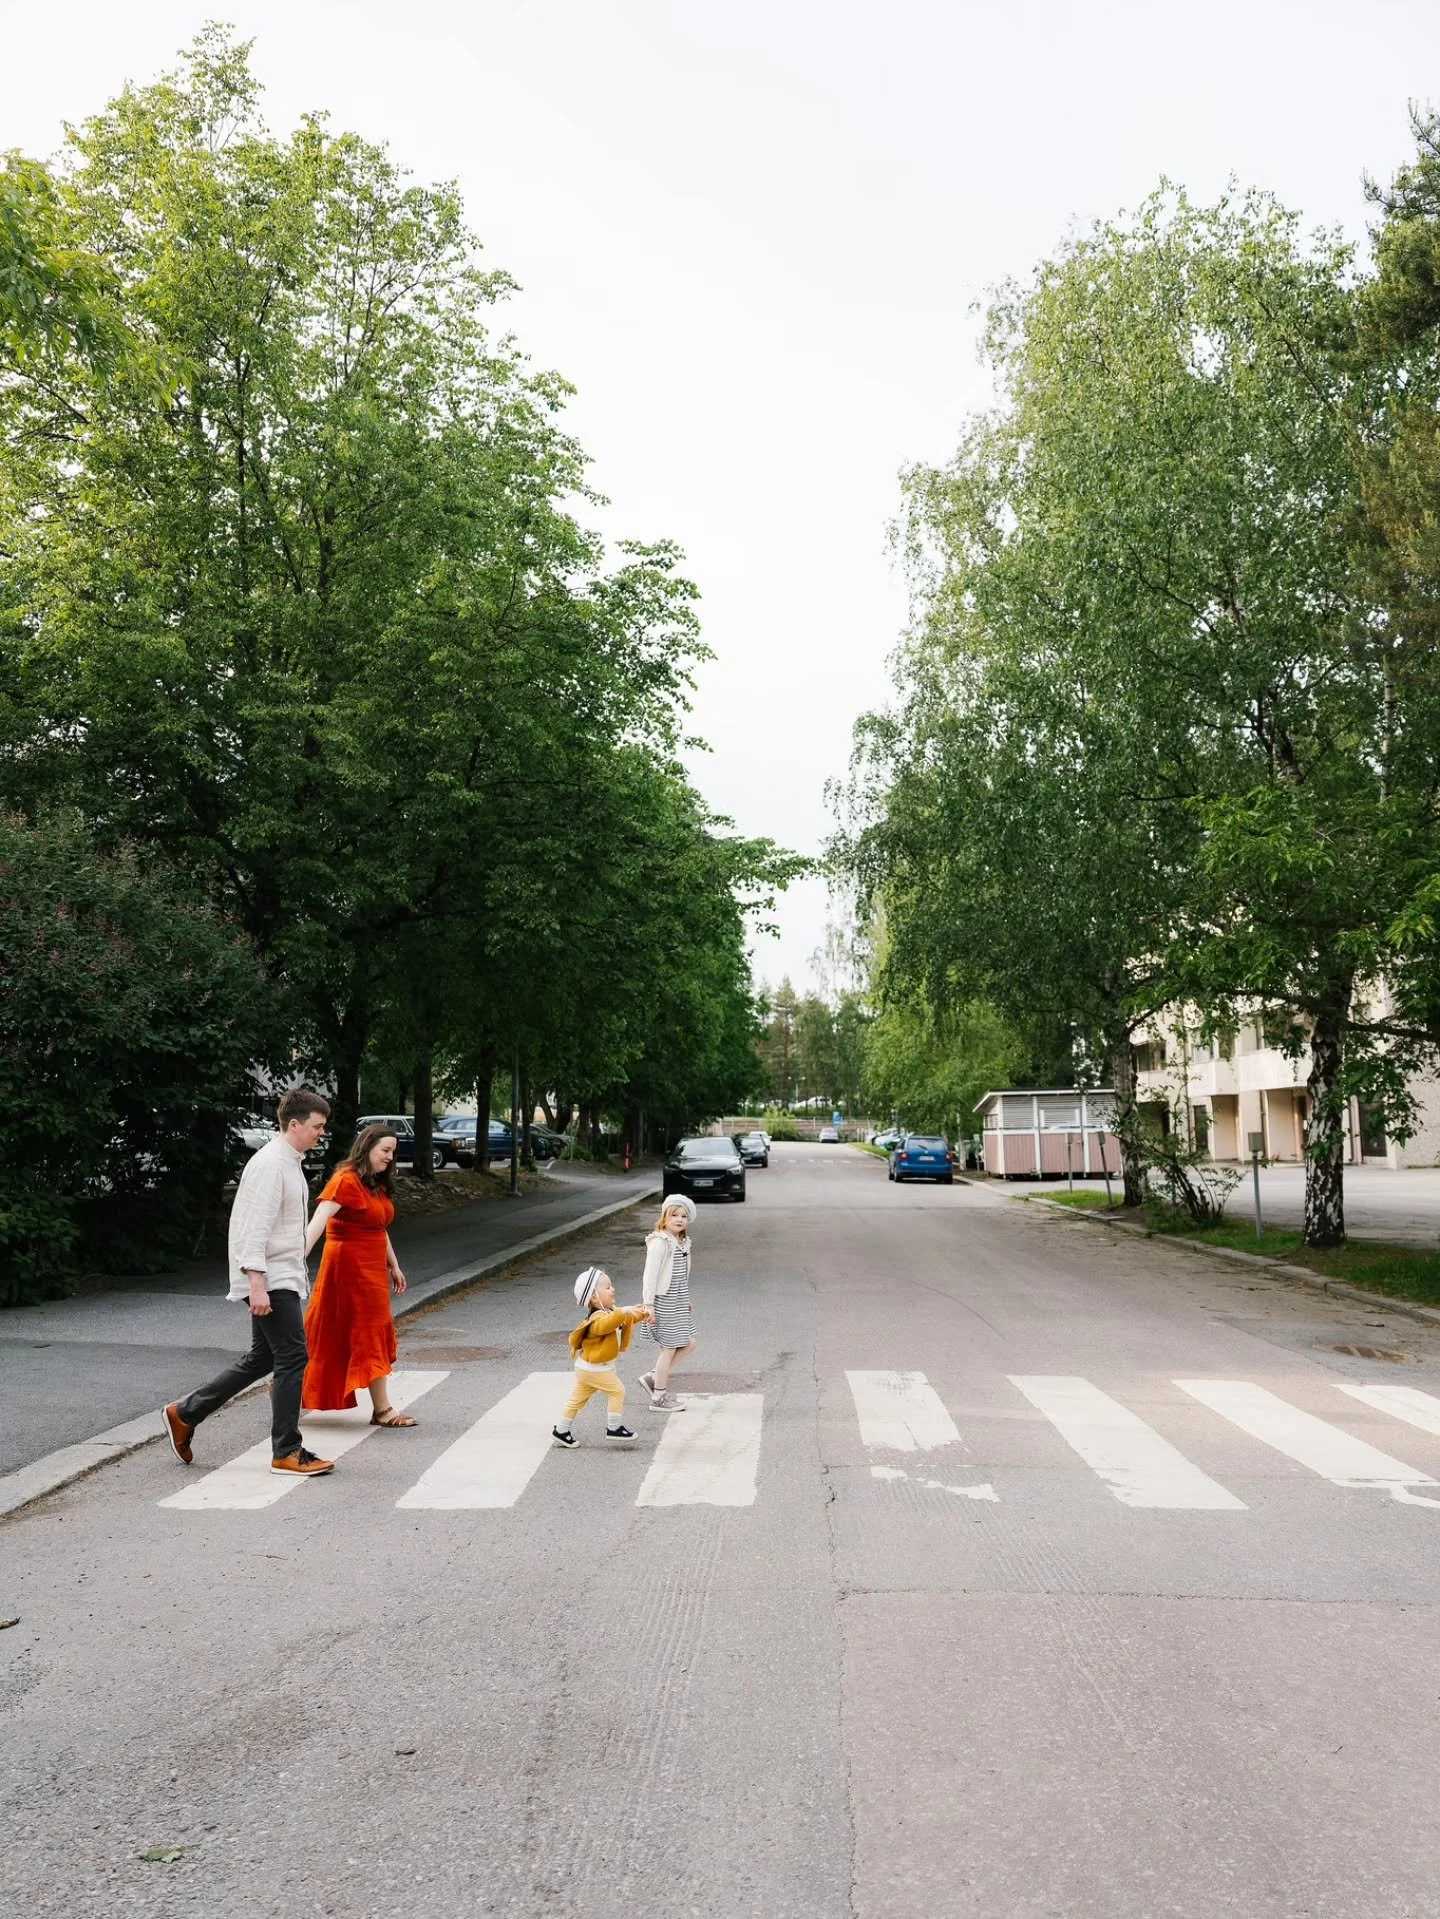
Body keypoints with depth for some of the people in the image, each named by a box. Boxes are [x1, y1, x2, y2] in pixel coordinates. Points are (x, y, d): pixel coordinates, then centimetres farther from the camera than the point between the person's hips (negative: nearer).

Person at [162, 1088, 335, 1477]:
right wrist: (256, 1284, -27)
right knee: (292, 1358, -6)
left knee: (261, 1359, 16)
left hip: (283, 1276, 10)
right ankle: (287, 1453, 3)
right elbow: (255, 1228, -23)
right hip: (271, 1279, -10)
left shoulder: (290, 1163, 15)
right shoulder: (270, 1164, -17)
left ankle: (184, 1413, 27)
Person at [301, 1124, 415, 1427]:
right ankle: (382, 1410, 5)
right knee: (368, 1334, -3)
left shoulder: (377, 1184, 13)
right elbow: (320, 1218, -28)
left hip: (372, 1269, 9)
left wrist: (394, 1266, 23)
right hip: (350, 1265, -9)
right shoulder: (346, 1180, -16)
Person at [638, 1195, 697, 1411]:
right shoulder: (660, 1242, -16)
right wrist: (648, 1305, -20)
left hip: (679, 1302, 9)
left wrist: (687, 1301, 19)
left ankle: (654, 1378, 23)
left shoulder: (683, 1242, 10)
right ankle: (659, 1398, 15)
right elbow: (650, 1275, -18)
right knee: (669, 1349, 1)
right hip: (664, 1302, -9)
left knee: (689, 1344, 10)